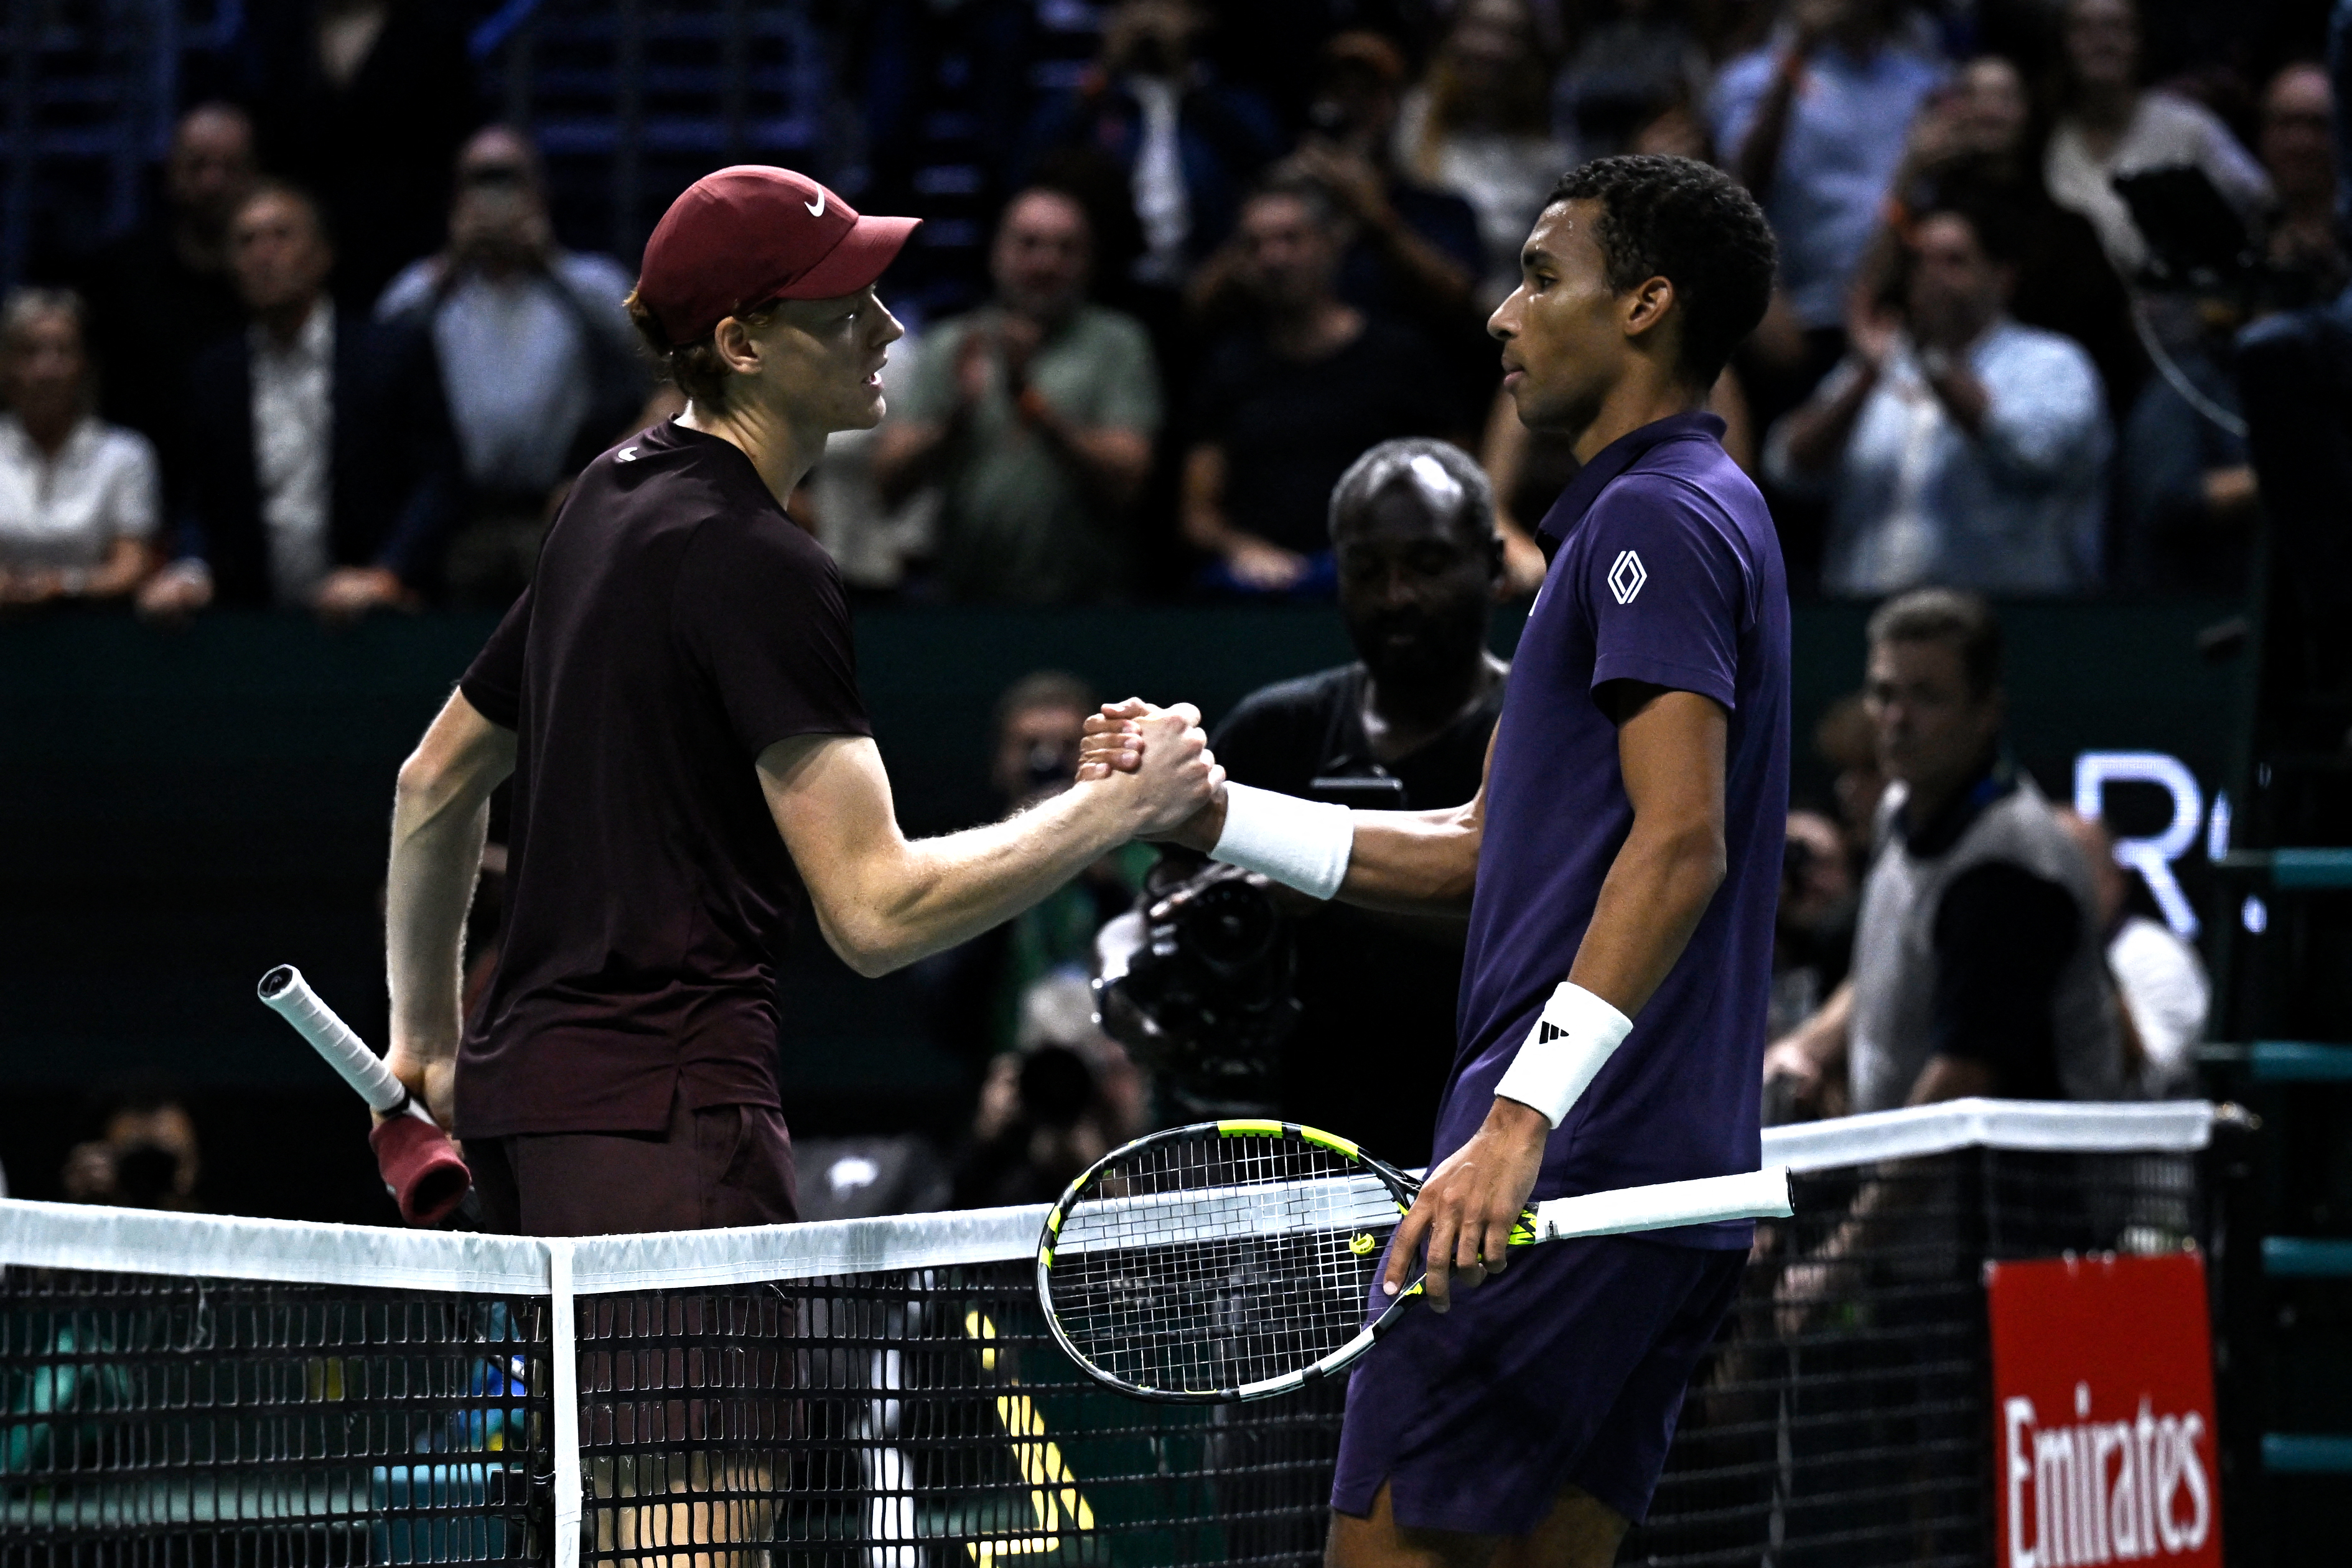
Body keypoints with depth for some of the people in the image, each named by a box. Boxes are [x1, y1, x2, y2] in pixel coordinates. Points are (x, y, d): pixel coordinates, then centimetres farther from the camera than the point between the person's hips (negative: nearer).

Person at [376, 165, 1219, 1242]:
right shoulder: (757, 566, -13)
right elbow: (874, 912, -18)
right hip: (658, 1113, -10)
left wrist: (426, 1040, 32)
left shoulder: (614, 498, 16)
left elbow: (436, 782, 25)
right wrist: (1124, 806, -11)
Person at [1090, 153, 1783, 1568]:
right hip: (1678, 1181, 10)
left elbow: (1679, 845, -21)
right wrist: (1208, 811, 19)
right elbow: (1483, 851, 25)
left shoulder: (1658, 516, -9)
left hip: (1576, 1168, -10)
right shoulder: (1682, 513, 23)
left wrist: (1524, 1115, -27)